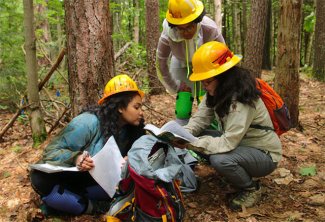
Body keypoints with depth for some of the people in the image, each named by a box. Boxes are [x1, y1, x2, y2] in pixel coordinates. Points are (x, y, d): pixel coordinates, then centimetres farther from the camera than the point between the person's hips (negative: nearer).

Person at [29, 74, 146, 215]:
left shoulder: (128, 129, -5)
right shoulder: (88, 122, -24)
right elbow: (52, 151, -22)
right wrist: (75, 158, -42)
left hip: (92, 182, 5)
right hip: (66, 178, -4)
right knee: (42, 181, -36)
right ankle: (93, 207, -19)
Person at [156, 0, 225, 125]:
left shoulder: (211, 31, -32)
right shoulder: (168, 35, -30)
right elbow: (161, 65, -13)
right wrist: (176, 87, -5)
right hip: (181, 65, 0)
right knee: (183, 107, -9)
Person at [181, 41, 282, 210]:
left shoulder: (241, 100, -31)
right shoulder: (216, 93, -4)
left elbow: (228, 143, -33)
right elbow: (200, 119, -8)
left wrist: (191, 144, -34)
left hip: (264, 154, -8)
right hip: (239, 144, 9)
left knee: (220, 159, -34)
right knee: (199, 137, -7)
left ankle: (251, 188, -2)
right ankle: (241, 174, 9)